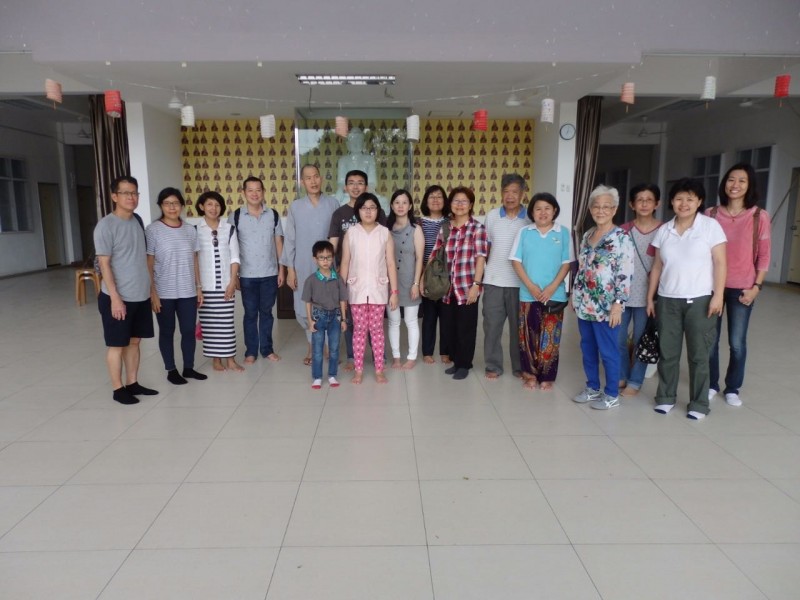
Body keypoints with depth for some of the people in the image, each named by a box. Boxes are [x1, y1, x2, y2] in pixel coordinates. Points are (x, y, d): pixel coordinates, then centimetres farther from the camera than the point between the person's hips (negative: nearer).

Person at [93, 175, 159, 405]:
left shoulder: (138, 220, 9)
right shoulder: (106, 225, -13)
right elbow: (104, 264, -14)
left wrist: (149, 288, 15)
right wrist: (115, 297, -18)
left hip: (141, 295, 7)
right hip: (117, 297, -7)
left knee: (134, 341, 15)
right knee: (117, 345, 5)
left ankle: (133, 383, 27)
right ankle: (118, 388, 16)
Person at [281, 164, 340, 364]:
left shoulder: (333, 204, 0)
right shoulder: (295, 207, 2)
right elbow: (289, 240, 2)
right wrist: (289, 269, -2)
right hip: (303, 267, 1)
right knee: (304, 311, 6)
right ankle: (312, 346, 27)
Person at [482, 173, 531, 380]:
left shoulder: (530, 219, -3)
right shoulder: (491, 216, 3)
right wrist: (481, 272, 7)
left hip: (520, 282, -1)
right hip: (493, 281, 1)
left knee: (518, 326, 9)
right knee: (492, 325, 5)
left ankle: (519, 366, 24)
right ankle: (493, 365, 19)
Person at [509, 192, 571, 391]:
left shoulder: (563, 233, 1)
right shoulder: (524, 232, 2)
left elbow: (566, 263, 0)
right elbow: (516, 261, 0)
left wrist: (552, 288, -11)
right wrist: (531, 286, -11)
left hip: (554, 295, -1)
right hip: (528, 294, 1)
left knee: (550, 338, 3)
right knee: (528, 336, 5)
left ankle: (547, 378, 16)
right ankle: (530, 374, 19)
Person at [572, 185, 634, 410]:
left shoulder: (621, 238, -11)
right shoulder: (587, 235, 11)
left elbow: (625, 275, -15)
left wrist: (618, 304, -18)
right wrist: (574, 294, 16)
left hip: (605, 306, -7)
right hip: (584, 304, 7)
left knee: (608, 351, 3)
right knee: (587, 348, 14)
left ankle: (612, 394, 16)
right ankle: (592, 388, 29)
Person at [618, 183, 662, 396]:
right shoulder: (624, 230, 4)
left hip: (646, 295, -2)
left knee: (640, 340, 6)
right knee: (617, 337, 8)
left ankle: (635, 381, 21)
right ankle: (622, 376, 27)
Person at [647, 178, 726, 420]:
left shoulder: (711, 226, -2)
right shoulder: (664, 230, 8)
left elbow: (719, 263, -5)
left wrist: (718, 295, -12)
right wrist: (650, 297, 9)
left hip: (700, 300, -3)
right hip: (668, 300, 3)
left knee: (698, 354, 5)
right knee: (667, 351, 8)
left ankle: (699, 403, 17)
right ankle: (665, 396, 23)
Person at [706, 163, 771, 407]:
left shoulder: (759, 216, -3)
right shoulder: (711, 214, 0)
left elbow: (763, 255, -1)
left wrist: (756, 286, -5)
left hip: (741, 288, -1)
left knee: (737, 343, 6)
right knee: (709, 340, 7)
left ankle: (732, 388, 23)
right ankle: (711, 384, 24)